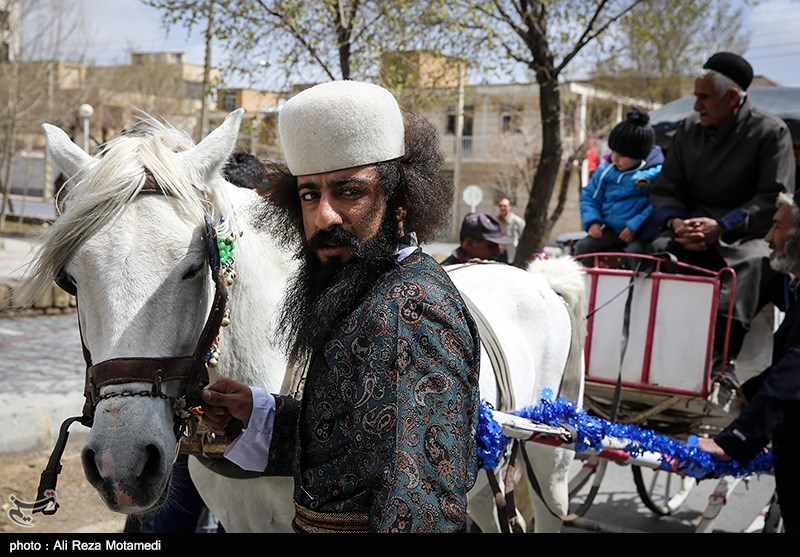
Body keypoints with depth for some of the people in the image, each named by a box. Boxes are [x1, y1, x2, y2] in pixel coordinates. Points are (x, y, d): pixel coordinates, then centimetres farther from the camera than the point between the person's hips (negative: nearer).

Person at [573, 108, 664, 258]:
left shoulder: (654, 174, -7)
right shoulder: (606, 171, 7)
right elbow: (589, 197, 14)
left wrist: (635, 227, -20)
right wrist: (592, 221, -2)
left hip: (640, 235, -5)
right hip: (610, 230, 5)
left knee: (634, 251, -32)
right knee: (582, 246, -12)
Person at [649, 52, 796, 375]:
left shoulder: (770, 131, -1)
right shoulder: (689, 130, 13)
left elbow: (776, 197, -9)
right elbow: (665, 190, 11)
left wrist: (722, 226, -20)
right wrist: (675, 221, -11)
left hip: (748, 236, -3)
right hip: (693, 231, 4)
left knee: (752, 262, -33)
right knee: (659, 251, -24)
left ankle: (722, 356, -33)